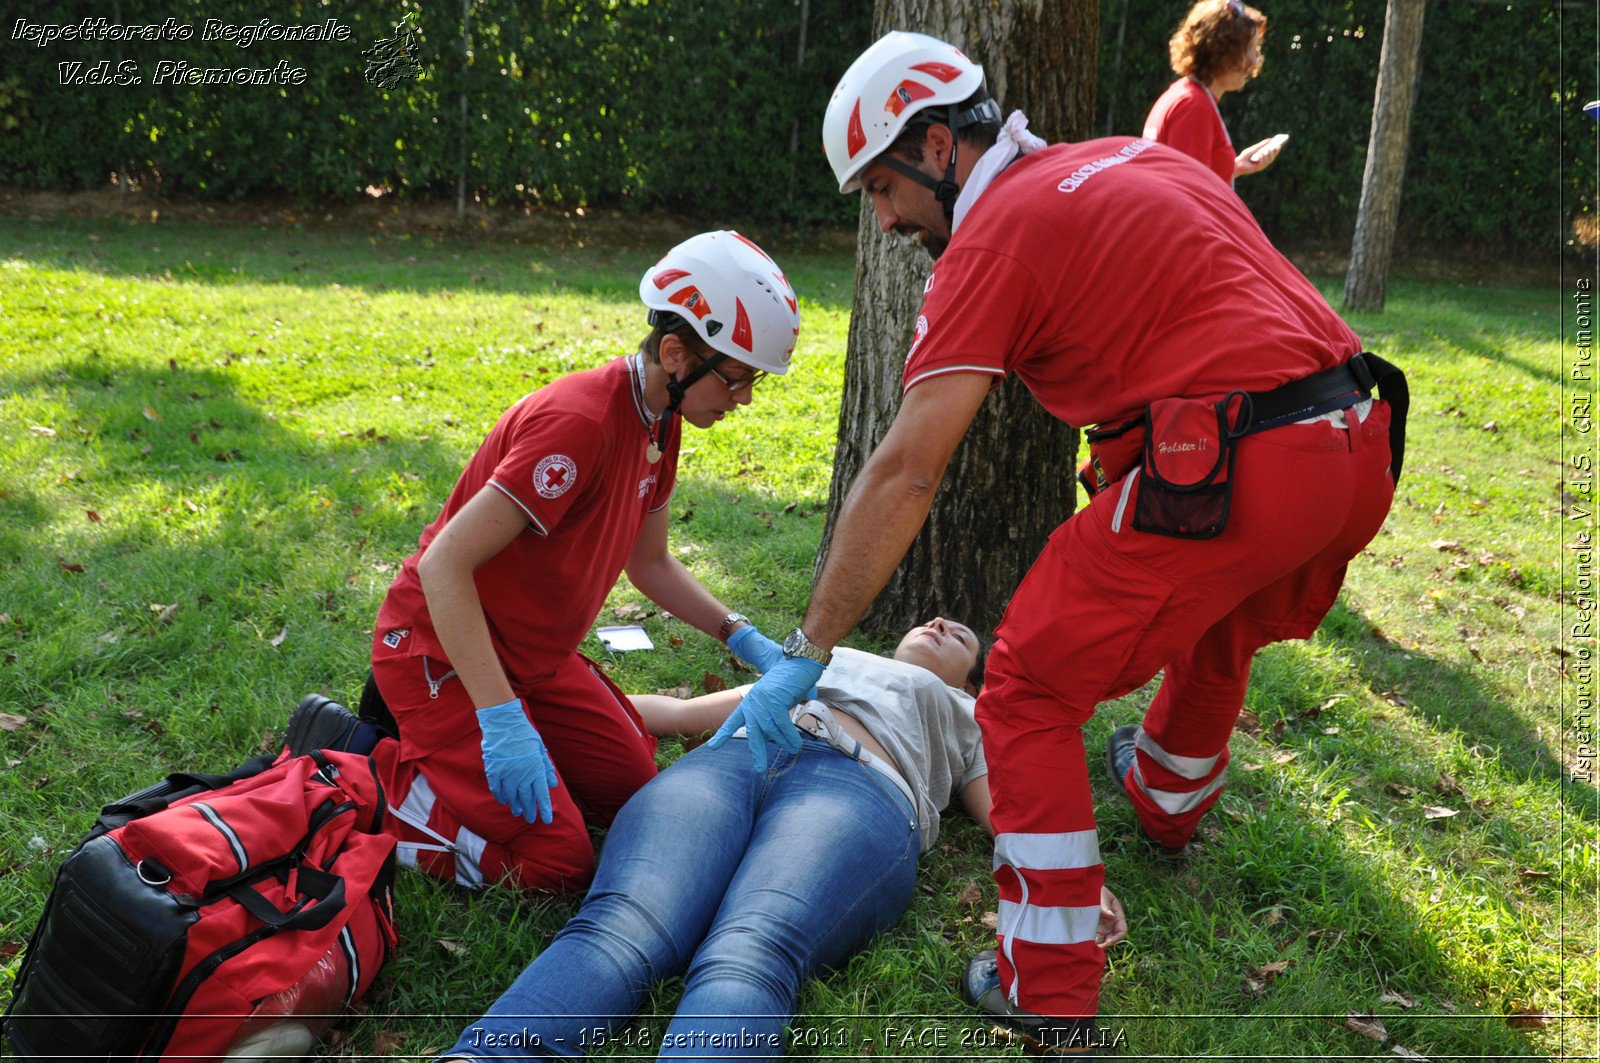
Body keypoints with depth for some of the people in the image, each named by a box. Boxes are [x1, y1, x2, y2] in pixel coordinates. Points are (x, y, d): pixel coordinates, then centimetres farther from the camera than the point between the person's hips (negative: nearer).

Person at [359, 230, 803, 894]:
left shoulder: (658, 421, 0)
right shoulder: (579, 423, -30)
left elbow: (650, 563, 13)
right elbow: (444, 566, -30)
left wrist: (745, 639, 3)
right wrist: (501, 718, -34)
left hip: (533, 656, 9)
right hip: (444, 650, -9)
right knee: (556, 863, -13)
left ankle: (451, 745, 19)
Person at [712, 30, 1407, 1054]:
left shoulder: (995, 232, -5)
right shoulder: (1134, 157, 20)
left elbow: (903, 475, -11)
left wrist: (805, 657, -7)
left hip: (1223, 471, -9)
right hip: (1360, 446, 9)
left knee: (1029, 695, 3)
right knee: (1219, 614, 35)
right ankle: (1170, 795, 62)